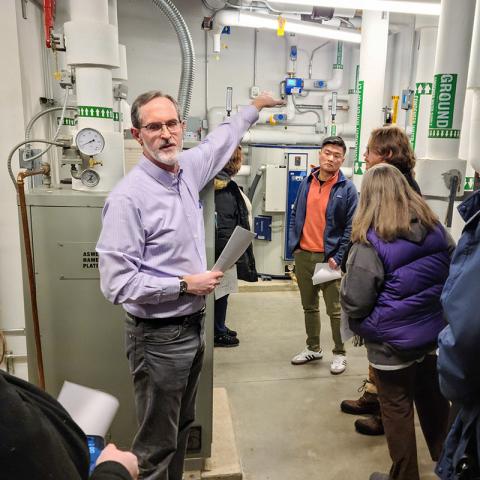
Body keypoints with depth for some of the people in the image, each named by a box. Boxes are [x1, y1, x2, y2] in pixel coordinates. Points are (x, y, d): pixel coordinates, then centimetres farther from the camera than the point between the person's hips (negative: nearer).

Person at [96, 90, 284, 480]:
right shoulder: (128, 197, -21)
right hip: (159, 335, -7)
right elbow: (117, 284, -23)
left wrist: (254, 107, 35)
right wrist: (185, 285, -17)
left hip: (194, 325, 7)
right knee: (156, 444, 9)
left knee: (182, 427, 24)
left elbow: (220, 141, 23)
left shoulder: (188, 169, 1)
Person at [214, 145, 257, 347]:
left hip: (223, 247, 9)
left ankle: (219, 328, 32)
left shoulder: (219, 183, 10)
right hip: (226, 247, -9)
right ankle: (218, 333, 18)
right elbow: (224, 224, -23)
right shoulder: (227, 188, -19)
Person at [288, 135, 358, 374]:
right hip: (303, 255, 5)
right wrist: (294, 245, 4)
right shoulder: (306, 182, 7)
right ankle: (313, 348, 34)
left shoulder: (347, 188, -7)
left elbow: (351, 227, -8)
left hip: (329, 258, -5)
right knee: (309, 306, 17)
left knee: (335, 310, 4)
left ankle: (340, 353, 23)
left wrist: (338, 258, -14)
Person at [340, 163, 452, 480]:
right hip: (434, 334, 6)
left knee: (397, 410, 12)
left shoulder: (370, 243, -22)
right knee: (434, 401, 25)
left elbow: (354, 302, -20)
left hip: (392, 341, -6)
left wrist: (359, 324, 1)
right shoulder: (437, 229, -3)